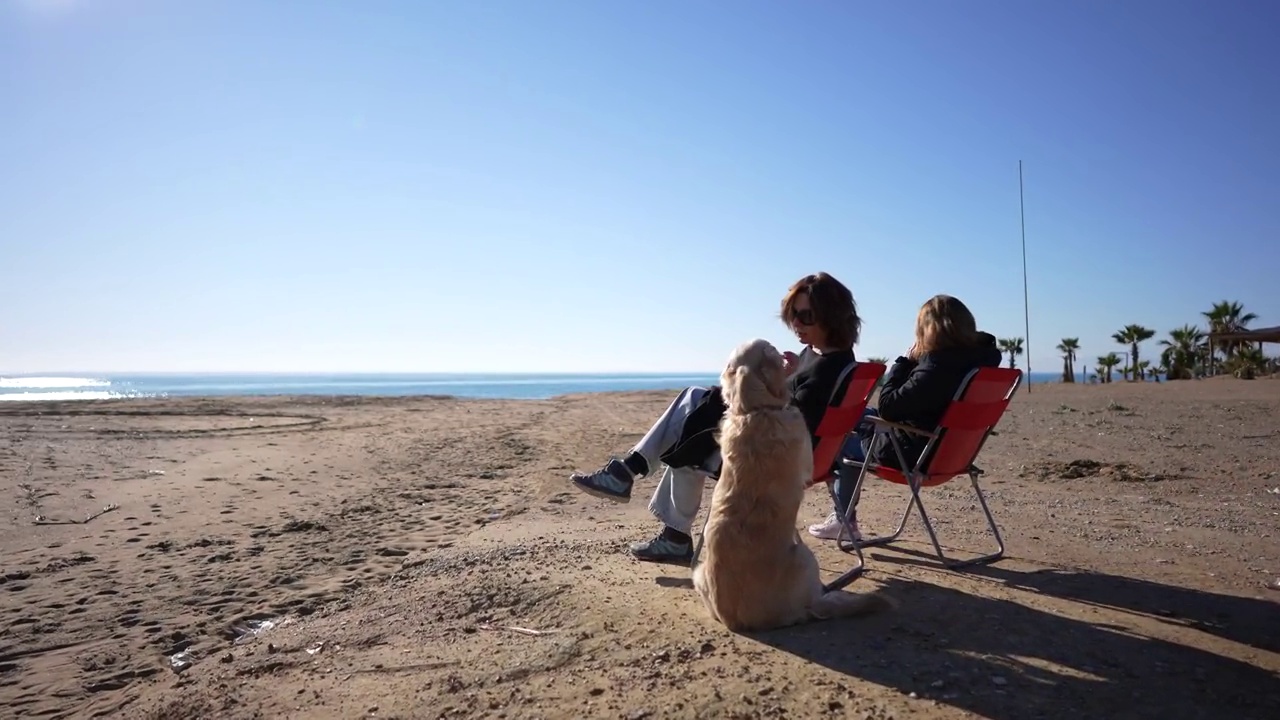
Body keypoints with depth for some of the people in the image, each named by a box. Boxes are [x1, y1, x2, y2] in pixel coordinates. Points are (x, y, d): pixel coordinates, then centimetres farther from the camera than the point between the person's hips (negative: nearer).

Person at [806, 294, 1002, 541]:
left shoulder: (937, 367, -29)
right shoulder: (978, 359, -1)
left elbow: (886, 407, -22)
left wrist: (905, 361, -15)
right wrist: (916, 362, 0)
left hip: (911, 454, -9)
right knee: (864, 421, 25)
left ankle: (844, 521, 24)